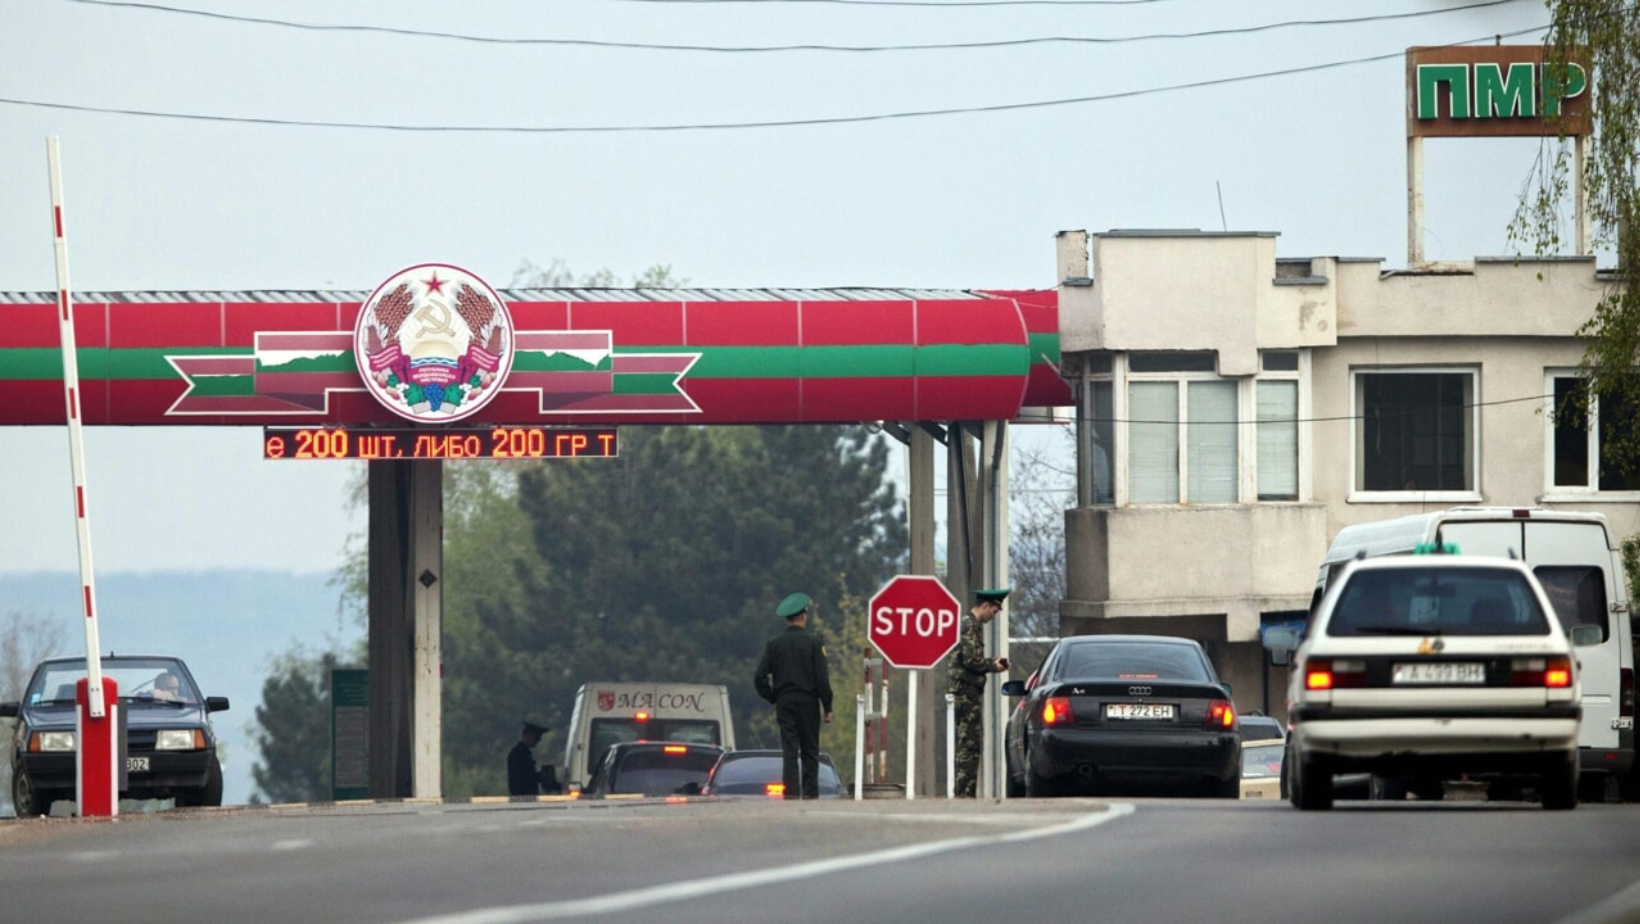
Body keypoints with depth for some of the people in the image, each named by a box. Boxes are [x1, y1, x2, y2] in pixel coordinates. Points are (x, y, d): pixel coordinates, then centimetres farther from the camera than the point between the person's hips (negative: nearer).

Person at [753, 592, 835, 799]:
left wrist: (773, 698, 11)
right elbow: (822, 677, -8)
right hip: (808, 702, -2)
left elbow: (760, 678, 0)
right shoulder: (812, 642, -5)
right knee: (810, 751, 5)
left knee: (789, 751, 1)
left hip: (784, 703, 2)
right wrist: (827, 707, -1)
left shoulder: (775, 644, 2)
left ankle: (791, 793, -5)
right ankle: (810, 792, 0)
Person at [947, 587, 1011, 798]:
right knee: (970, 743, -10)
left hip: (970, 691, 10)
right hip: (967, 690, -10)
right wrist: (993, 666, -6)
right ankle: (965, 791, -10)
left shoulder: (973, 625, 19)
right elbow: (971, 661, -19)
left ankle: (964, 790, 14)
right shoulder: (970, 626, -13)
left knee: (971, 744, 12)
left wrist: (993, 662, 14)